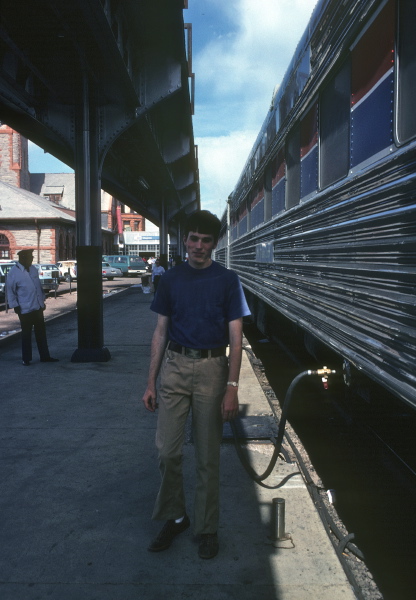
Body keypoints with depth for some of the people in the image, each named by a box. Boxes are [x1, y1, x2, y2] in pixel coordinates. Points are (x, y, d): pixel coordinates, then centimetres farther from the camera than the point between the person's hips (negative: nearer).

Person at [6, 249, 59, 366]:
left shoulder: (33, 269, 9)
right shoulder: (14, 272, -11)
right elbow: (10, 291, -7)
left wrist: (42, 301, 16)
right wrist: (15, 306, -10)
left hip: (38, 307, 6)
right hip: (25, 309, -6)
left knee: (41, 333, 12)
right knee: (26, 334, 4)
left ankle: (45, 356, 20)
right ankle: (26, 359, 16)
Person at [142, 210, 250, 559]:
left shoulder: (227, 280, -1)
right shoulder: (171, 279, 7)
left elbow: (235, 337, -4)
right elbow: (161, 332, 9)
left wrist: (232, 387, -13)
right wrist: (151, 382, 6)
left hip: (211, 368, -2)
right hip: (175, 366, 2)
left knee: (208, 455, 6)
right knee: (167, 450, 1)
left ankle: (207, 528, 23)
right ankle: (174, 517, 24)